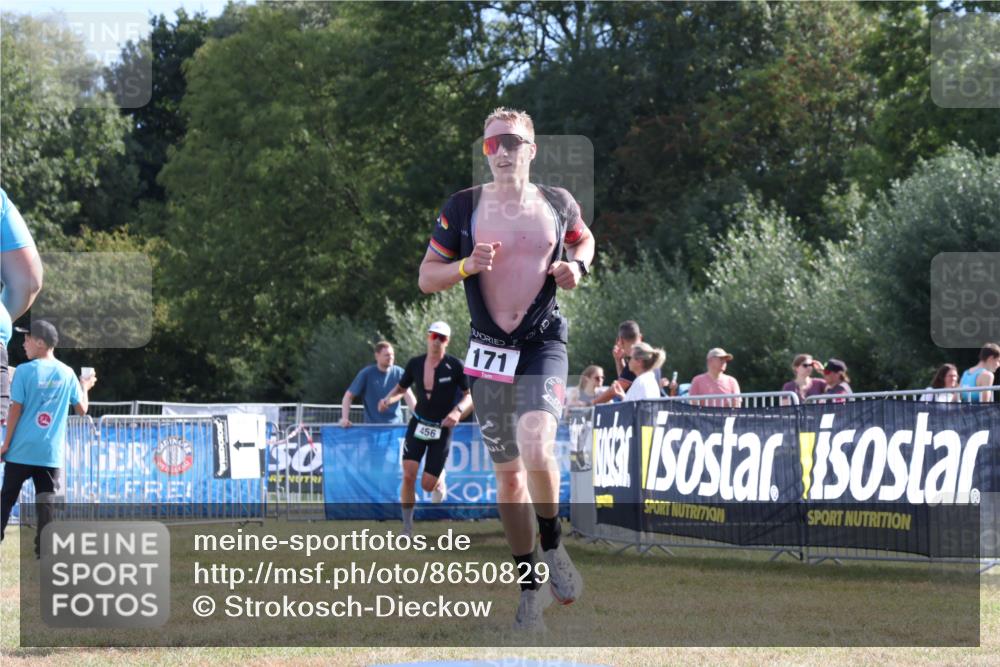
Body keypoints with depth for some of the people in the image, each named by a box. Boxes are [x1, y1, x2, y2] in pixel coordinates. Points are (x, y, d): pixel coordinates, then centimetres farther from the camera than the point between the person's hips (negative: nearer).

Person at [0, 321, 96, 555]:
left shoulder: (25, 371, -8)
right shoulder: (67, 373, 2)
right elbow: (81, 409, 7)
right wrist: (85, 387, 27)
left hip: (22, 448, -2)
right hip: (51, 452, 2)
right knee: (46, 502, 3)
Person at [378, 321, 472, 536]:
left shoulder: (455, 366, -11)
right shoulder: (415, 364, -1)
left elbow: (470, 395, -6)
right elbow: (401, 388, 12)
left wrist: (458, 410, -26)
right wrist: (388, 399, -9)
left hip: (442, 429, -2)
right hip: (418, 424, 2)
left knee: (427, 484, -5)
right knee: (408, 475, -14)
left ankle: (440, 479, 34)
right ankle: (407, 527, -3)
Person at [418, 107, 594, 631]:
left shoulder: (558, 205, 2)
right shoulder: (463, 208, -1)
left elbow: (584, 239, 23)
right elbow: (426, 278, 4)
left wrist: (577, 266, 1)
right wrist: (466, 266, -16)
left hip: (543, 347, -1)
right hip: (489, 352, 2)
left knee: (537, 452, -25)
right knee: (509, 474, 7)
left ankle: (553, 546, 0)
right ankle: (530, 586, 20)